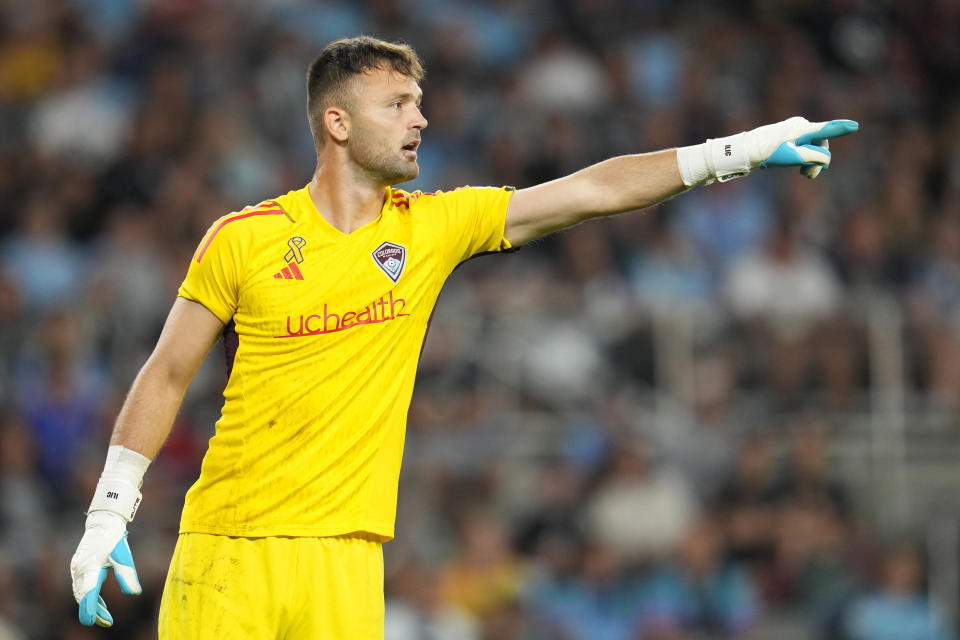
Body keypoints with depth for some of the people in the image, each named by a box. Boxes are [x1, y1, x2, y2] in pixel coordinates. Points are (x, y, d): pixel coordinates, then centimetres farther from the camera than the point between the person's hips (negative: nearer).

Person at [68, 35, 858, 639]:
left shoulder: (434, 227, 6)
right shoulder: (244, 239, -2)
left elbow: (593, 191, 5)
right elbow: (167, 376, 5)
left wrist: (742, 151, 2)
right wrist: (107, 515, 0)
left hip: (347, 556, 3)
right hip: (228, 546, -2)